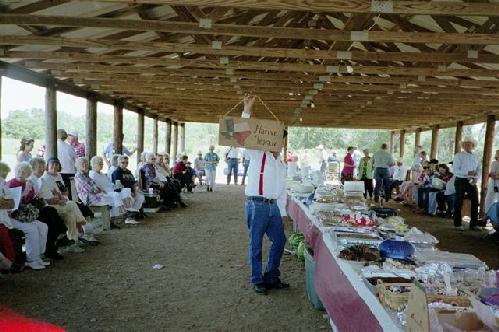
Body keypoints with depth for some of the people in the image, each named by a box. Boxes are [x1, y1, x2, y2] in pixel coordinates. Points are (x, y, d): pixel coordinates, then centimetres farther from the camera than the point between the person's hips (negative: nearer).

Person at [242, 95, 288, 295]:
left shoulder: (281, 163, 18)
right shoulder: (258, 154, 0)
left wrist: (283, 212, 17)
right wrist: (247, 110, -22)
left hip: (273, 206, 7)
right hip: (257, 204, -7)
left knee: (279, 241, 11)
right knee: (256, 244, 2)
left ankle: (271, 278, 25)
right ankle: (257, 281, 16)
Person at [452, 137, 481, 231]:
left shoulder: (476, 157, 12)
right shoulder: (458, 156, -4)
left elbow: (479, 169, 9)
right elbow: (455, 170, -12)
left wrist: (475, 178, -9)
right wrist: (468, 173, -24)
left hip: (472, 182, 5)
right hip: (461, 181, -5)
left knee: (475, 202, 4)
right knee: (459, 203, 1)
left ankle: (474, 224, 14)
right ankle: (458, 224, 11)